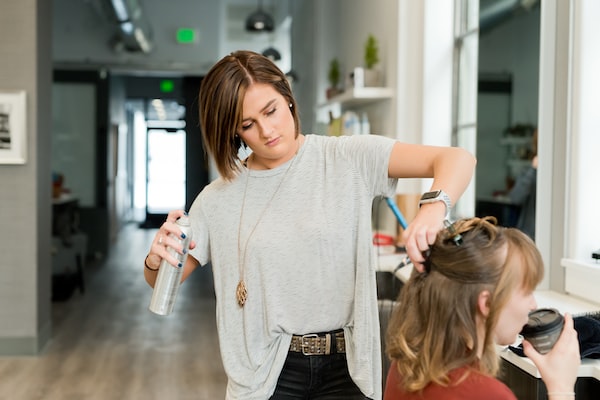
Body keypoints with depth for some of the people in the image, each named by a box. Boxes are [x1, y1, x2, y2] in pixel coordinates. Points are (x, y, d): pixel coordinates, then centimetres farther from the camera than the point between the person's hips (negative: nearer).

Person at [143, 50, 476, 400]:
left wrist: (434, 208, -34)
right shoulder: (220, 197, -1)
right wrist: (156, 260, -18)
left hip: (348, 364, -1)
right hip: (269, 372, 1)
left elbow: (458, 160, -13)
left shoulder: (350, 159, -7)